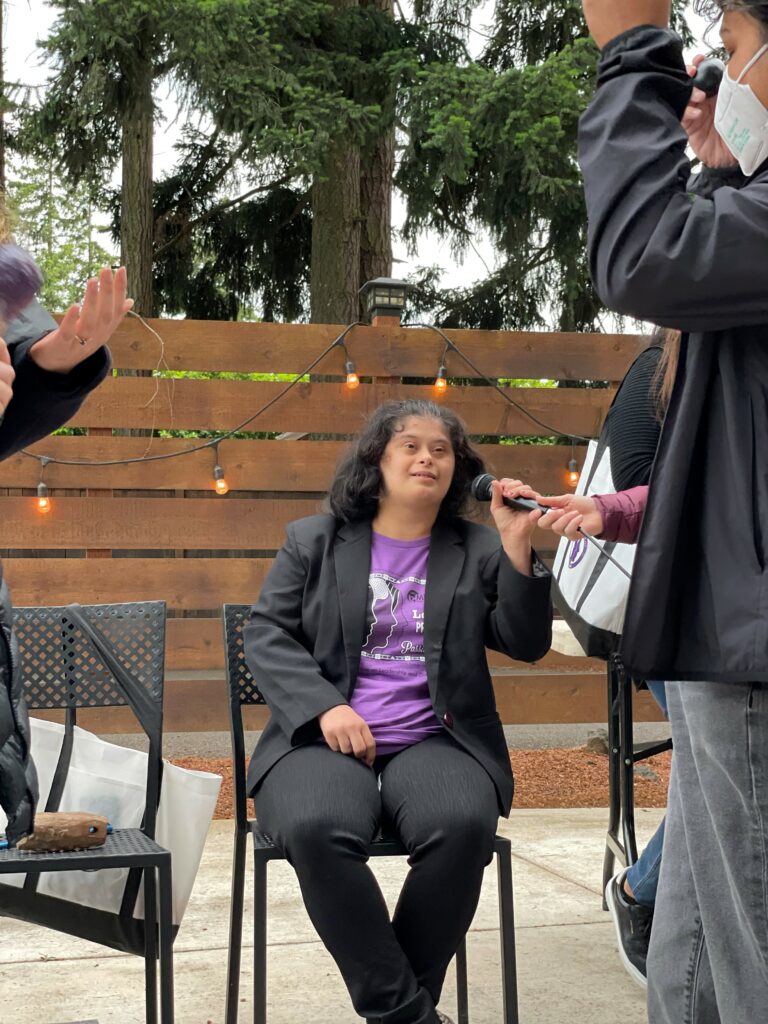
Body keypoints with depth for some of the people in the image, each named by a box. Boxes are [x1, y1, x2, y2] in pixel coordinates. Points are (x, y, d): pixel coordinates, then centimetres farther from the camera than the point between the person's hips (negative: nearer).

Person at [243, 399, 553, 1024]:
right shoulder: (313, 541, 14)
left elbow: (526, 644, 7)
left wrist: (518, 549, -7)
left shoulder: (479, 551, 15)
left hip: (434, 741, 1)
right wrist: (324, 708, -12)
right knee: (316, 829, -35)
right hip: (325, 738, 0)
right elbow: (266, 635, 5)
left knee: (462, 825, -34)